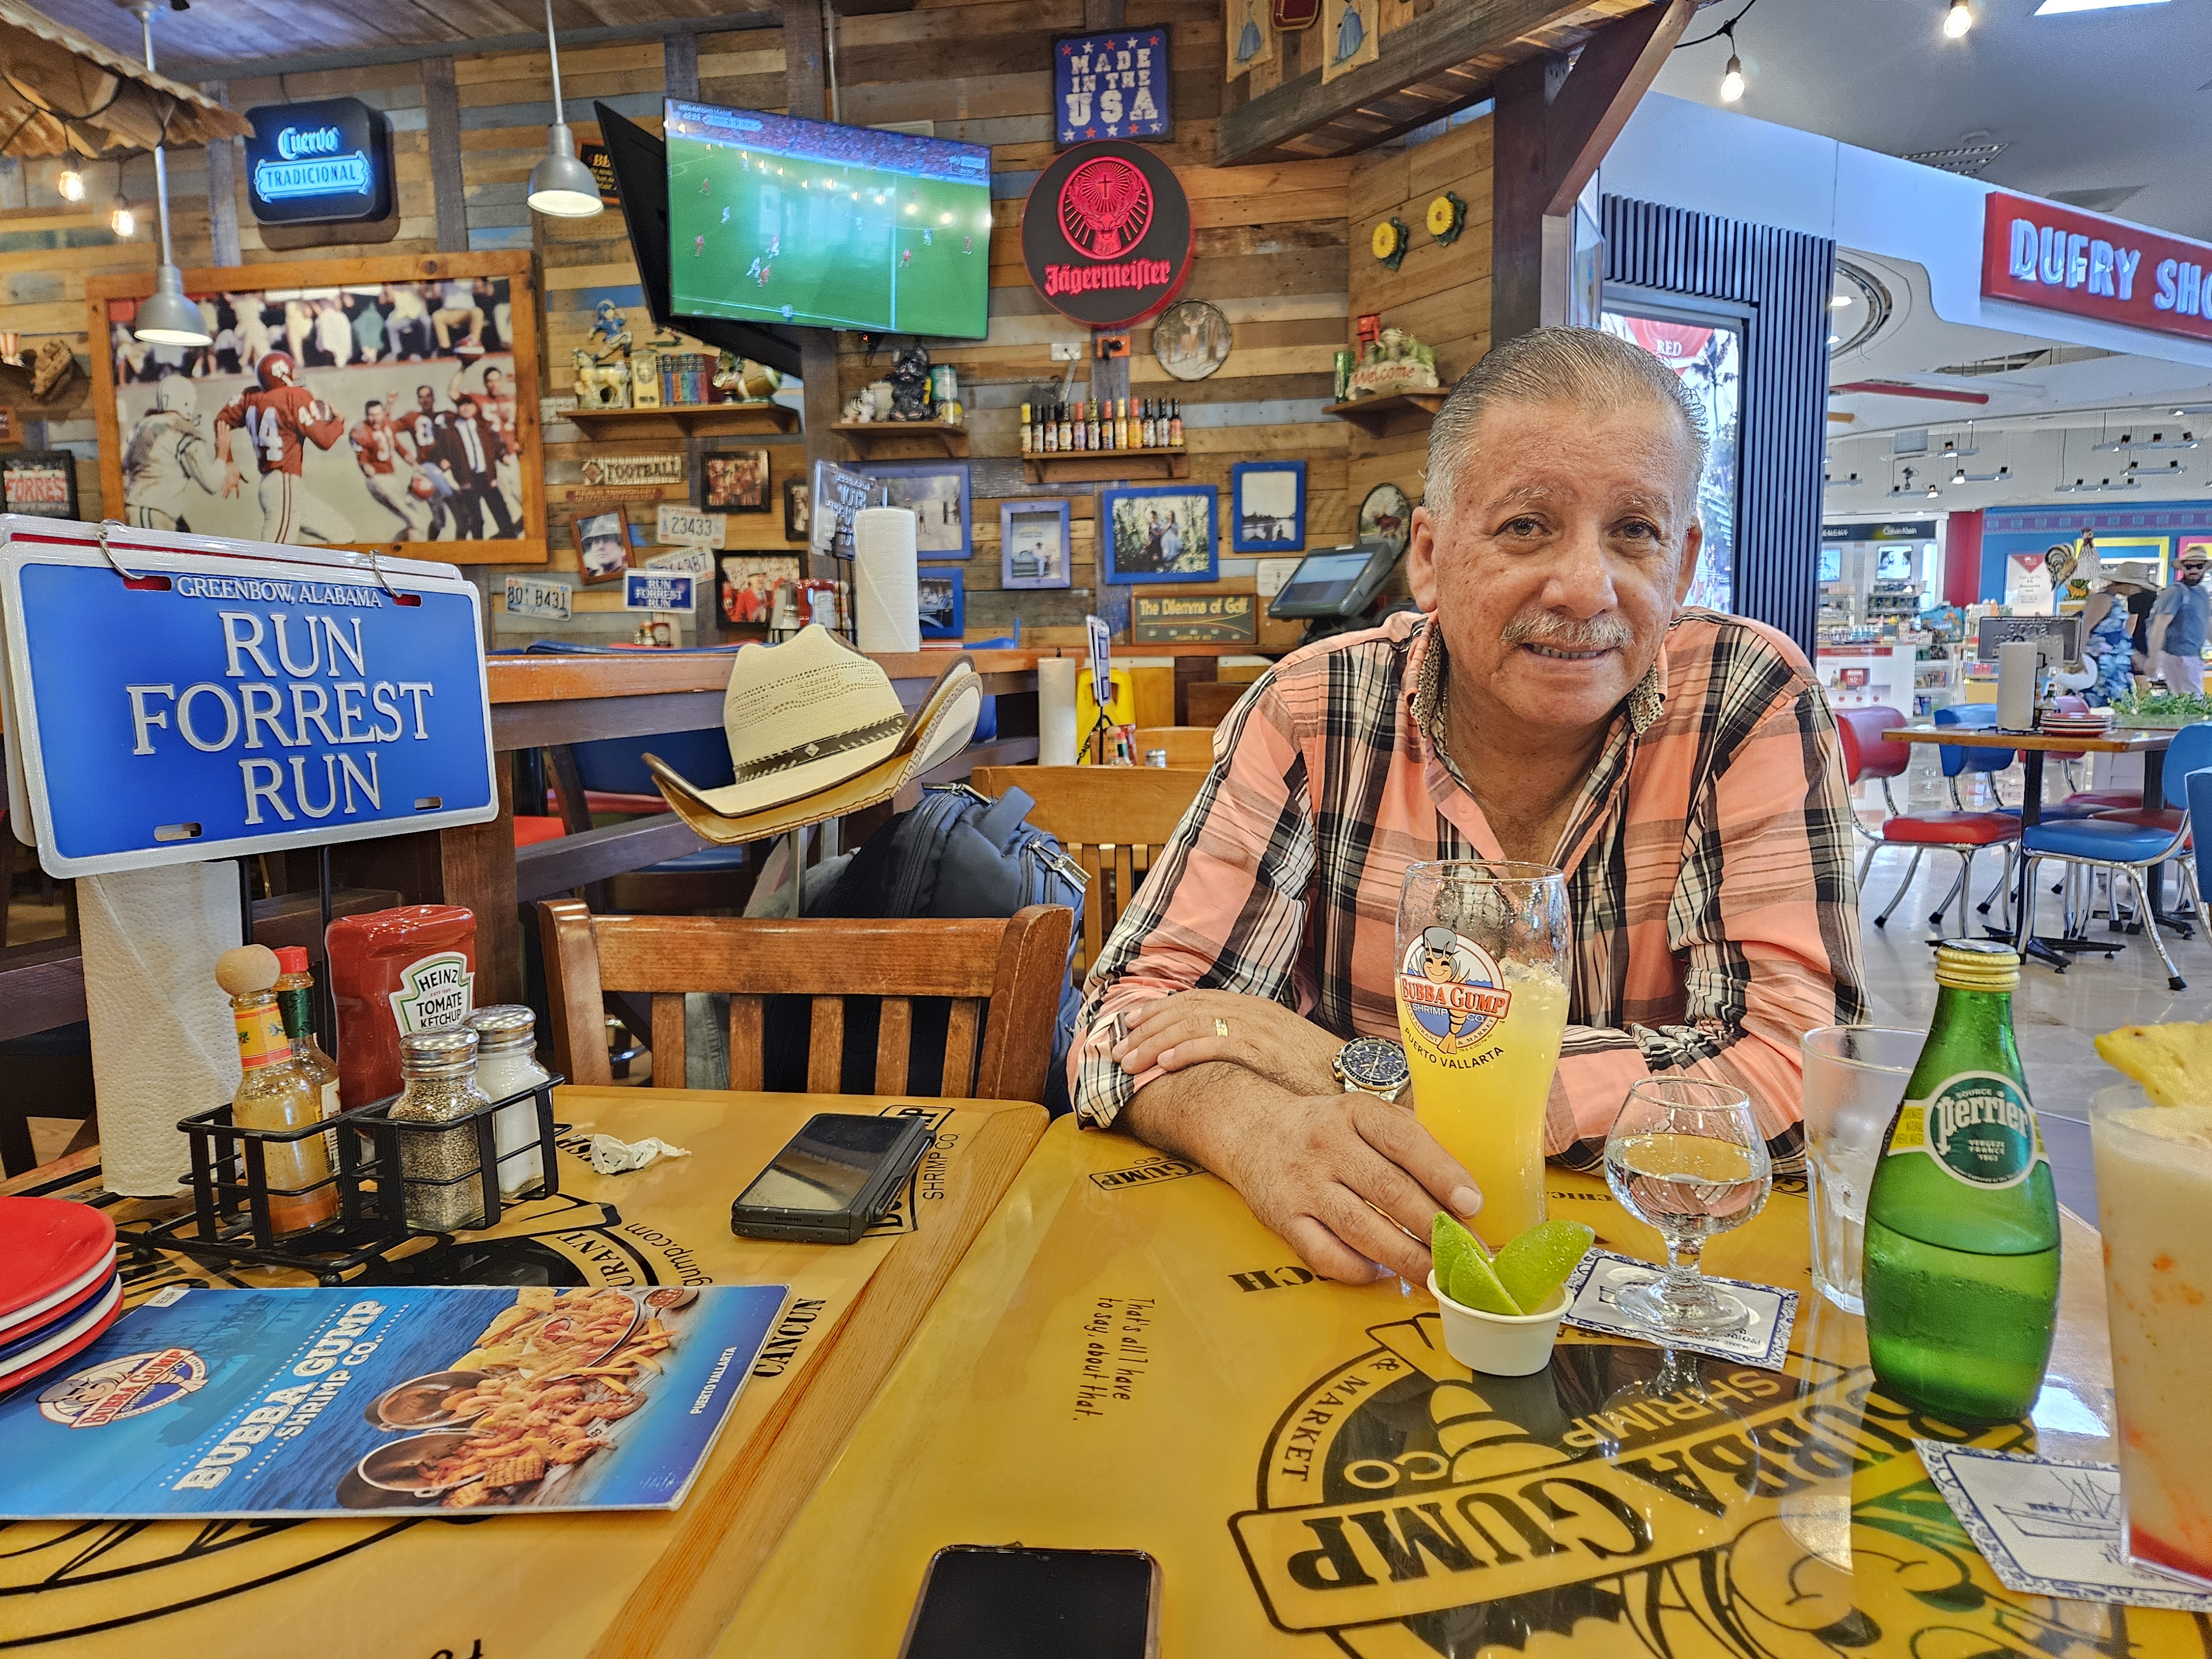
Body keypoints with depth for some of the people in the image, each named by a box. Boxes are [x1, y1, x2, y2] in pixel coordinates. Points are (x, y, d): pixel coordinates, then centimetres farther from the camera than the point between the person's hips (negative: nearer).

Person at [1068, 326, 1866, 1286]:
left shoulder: (1756, 703, -10)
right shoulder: (1311, 716, -8)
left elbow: (1795, 1077, -19)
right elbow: (1136, 1008, -9)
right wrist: (1259, 1129, -33)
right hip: (1346, 1277, 2)